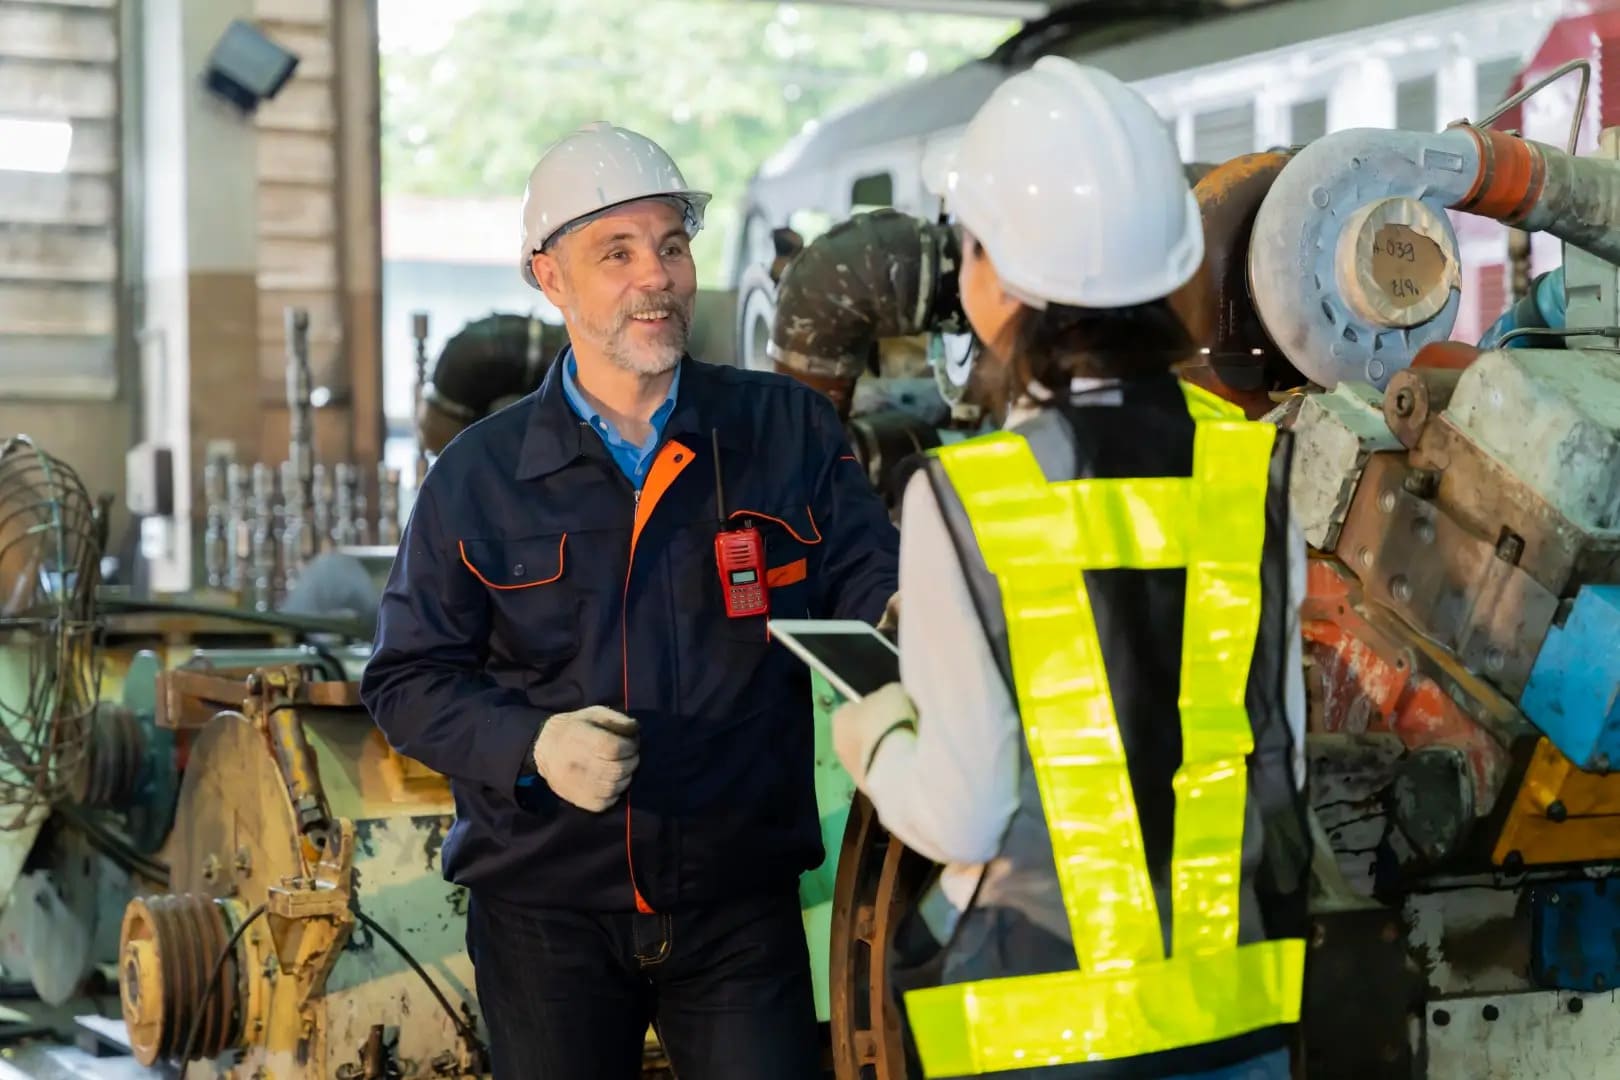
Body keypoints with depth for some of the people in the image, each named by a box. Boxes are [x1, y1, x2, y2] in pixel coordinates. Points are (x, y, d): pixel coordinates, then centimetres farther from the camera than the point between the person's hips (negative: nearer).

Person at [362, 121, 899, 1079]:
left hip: (739, 902, 0)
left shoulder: (789, 432, 2)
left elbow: (877, 598, 0)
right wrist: (533, 745, -15)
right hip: (545, 916, 0)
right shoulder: (480, 476, 0)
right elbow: (411, 678, 3)